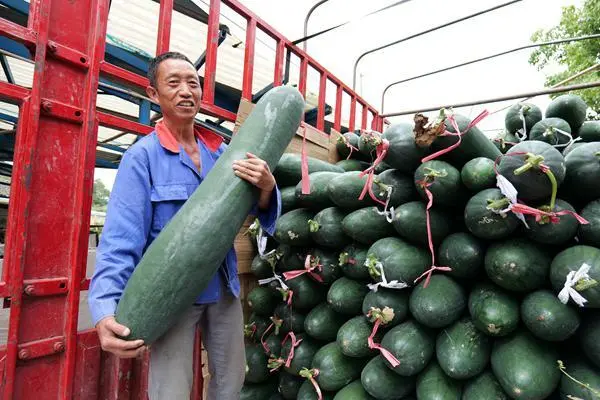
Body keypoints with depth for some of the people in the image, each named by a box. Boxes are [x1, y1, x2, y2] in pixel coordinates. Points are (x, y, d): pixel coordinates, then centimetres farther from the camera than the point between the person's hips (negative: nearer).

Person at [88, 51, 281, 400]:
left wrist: (267, 186, -23)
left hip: (224, 289, 5)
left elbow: (257, 211, -1)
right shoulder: (142, 155, -9)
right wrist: (105, 311, -28)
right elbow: (121, 238, -15)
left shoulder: (222, 152, 4)